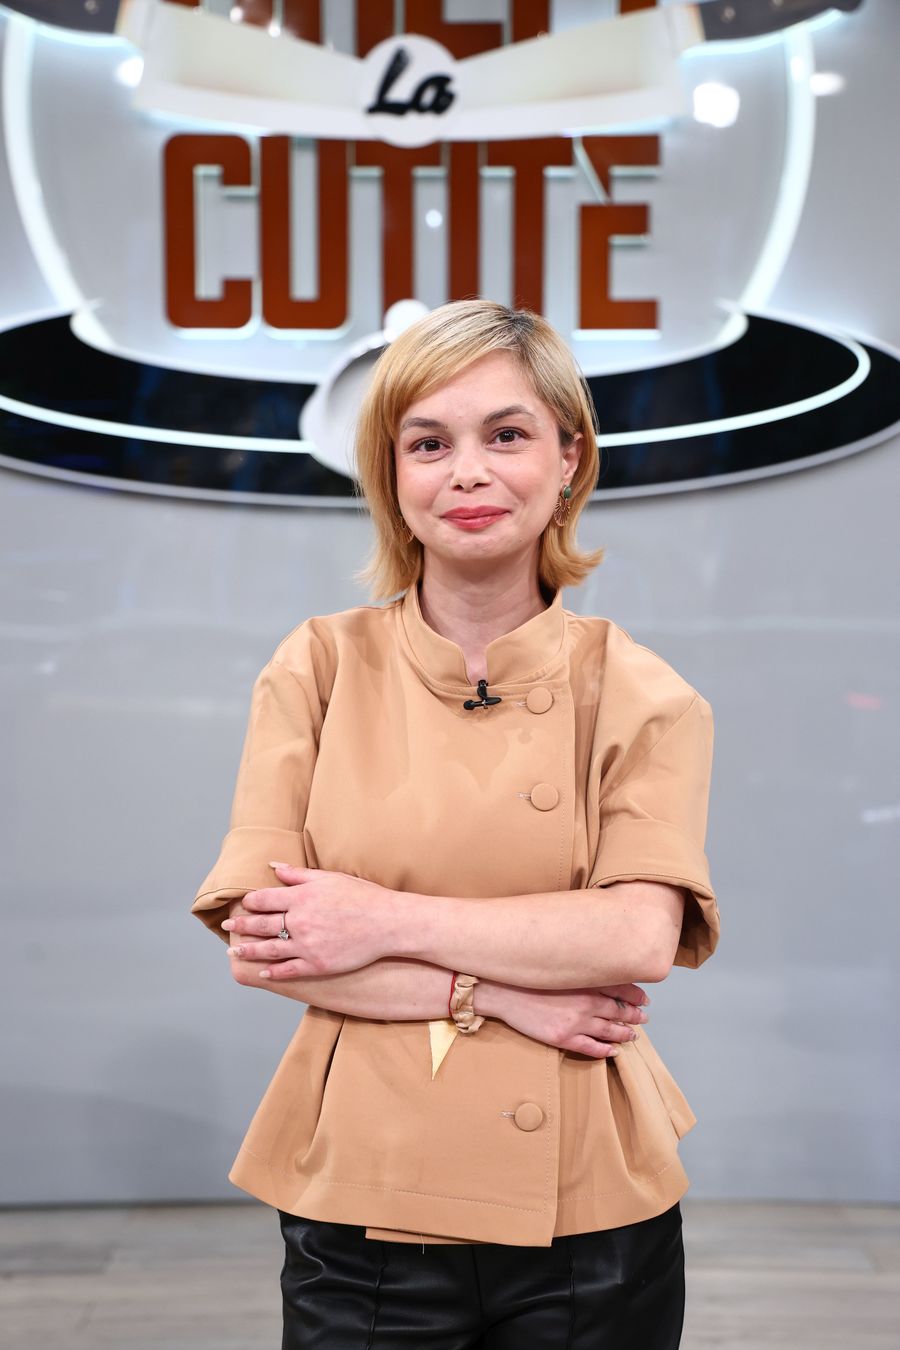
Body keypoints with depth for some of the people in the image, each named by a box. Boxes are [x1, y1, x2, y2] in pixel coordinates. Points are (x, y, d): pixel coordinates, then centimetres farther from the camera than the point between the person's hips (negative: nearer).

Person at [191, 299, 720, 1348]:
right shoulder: (319, 667, -1)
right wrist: (492, 993, -14)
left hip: (590, 1217, 0)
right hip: (362, 1209, 0)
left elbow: (641, 939, -13)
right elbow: (254, 942, -6)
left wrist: (387, 920, -16)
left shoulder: (639, 694, -1)